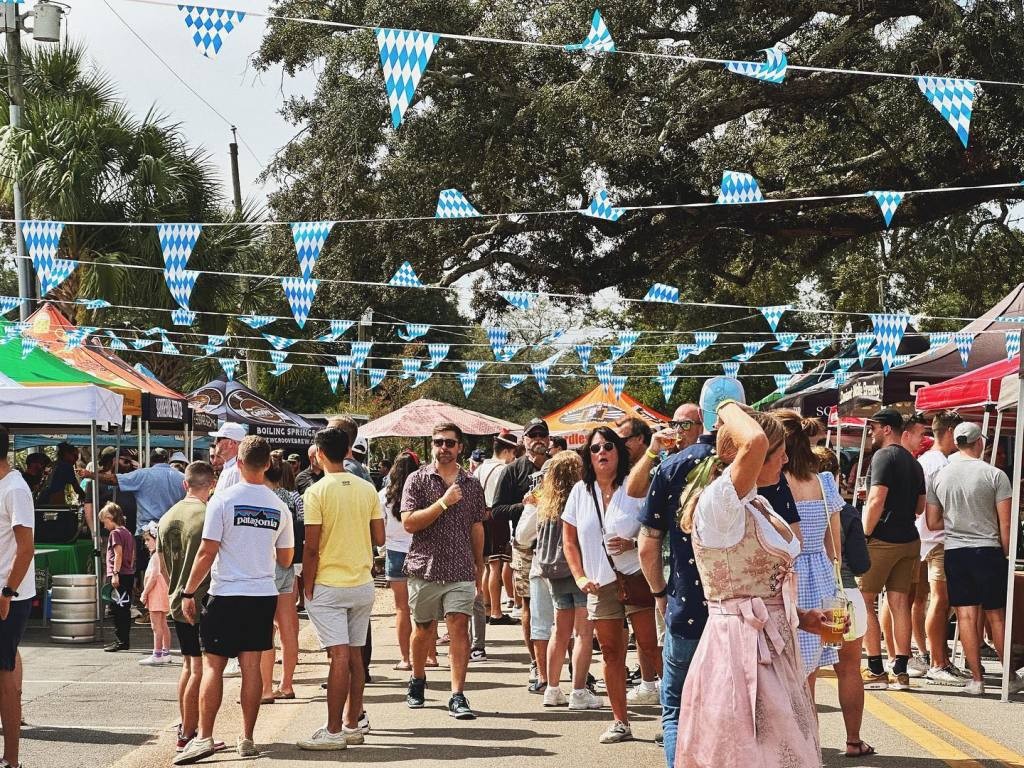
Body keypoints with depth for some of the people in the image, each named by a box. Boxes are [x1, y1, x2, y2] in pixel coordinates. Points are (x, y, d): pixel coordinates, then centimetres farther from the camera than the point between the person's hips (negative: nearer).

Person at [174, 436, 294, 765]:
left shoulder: (223, 499, -8)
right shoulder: (279, 506, 4)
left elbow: (207, 553, -10)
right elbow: (285, 559, 13)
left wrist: (188, 592, -2)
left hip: (226, 593, -3)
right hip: (264, 593, 4)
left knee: (212, 665, 2)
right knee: (251, 665, 6)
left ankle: (204, 738, -2)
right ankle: (247, 740, 8)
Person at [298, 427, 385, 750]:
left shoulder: (317, 492, -11)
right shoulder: (367, 489, 3)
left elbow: (312, 548, -13)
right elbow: (379, 538, 5)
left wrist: (308, 587, -4)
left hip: (328, 586, -5)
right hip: (362, 583, 5)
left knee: (339, 656, -7)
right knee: (354, 654, 13)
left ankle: (334, 732, -5)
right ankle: (352, 723, 19)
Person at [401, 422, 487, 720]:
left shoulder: (471, 484, 9)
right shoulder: (417, 480, 0)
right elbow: (409, 522, -11)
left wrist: (479, 569, 18)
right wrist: (443, 503, -17)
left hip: (461, 571, 1)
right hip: (425, 569, -1)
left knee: (459, 627, -10)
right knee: (423, 629, 12)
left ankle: (458, 696, -11)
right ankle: (417, 681, 36)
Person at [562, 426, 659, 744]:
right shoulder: (581, 491, 7)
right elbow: (569, 540, 14)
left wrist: (632, 544, -19)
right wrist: (580, 576, 4)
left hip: (636, 578, -4)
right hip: (600, 584, 4)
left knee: (651, 646, -9)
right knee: (611, 652, 8)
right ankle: (620, 722, 16)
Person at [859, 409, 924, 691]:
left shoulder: (884, 456, -10)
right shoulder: (913, 462, 16)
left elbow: (876, 502, -18)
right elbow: (920, 507, 20)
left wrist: (862, 537, -13)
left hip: (882, 539, -8)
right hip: (909, 540, 8)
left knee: (864, 601, -1)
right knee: (899, 603, 7)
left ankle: (876, 671, -4)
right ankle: (900, 672, 6)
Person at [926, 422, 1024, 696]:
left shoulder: (940, 476, 2)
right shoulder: (994, 475, -7)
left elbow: (933, 523, 7)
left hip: (953, 551, 2)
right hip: (988, 550, -2)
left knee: (966, 616, 4)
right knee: (996, 616, 7)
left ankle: (976, 679, 5)